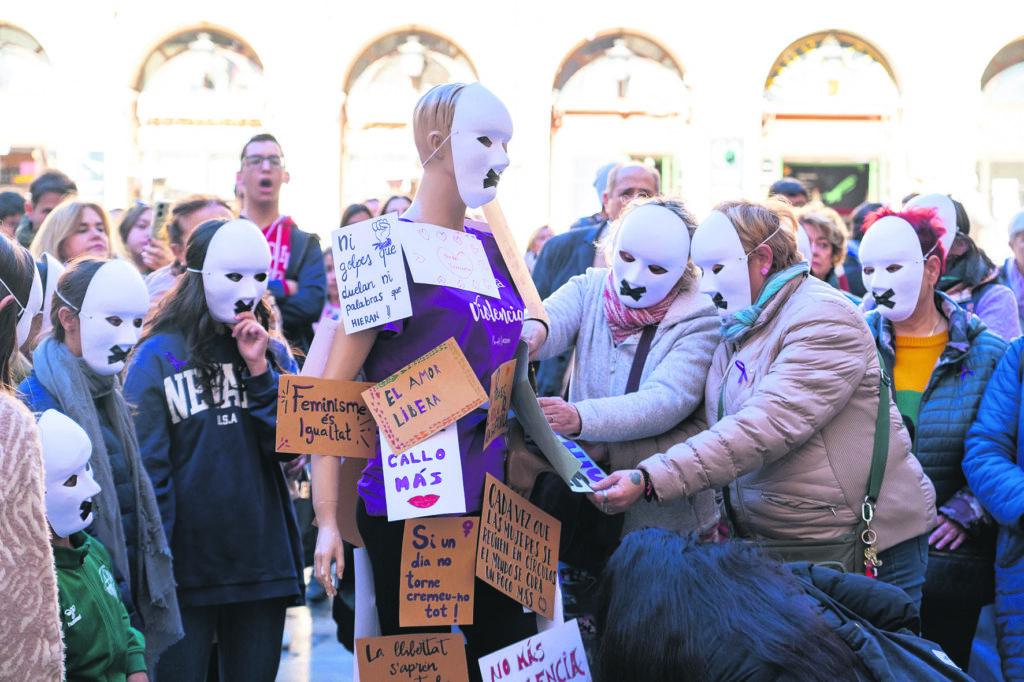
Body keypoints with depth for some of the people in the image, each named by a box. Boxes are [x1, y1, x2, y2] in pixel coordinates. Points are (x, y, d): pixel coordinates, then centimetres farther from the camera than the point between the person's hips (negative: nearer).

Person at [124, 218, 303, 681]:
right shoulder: (159, 357, -3)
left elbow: (292, 447, 0)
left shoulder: (269, 353, 11)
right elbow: (147, 470, -5)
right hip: (185, 569, -4)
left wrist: (259, 369, -8)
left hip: (263, 563, 4)